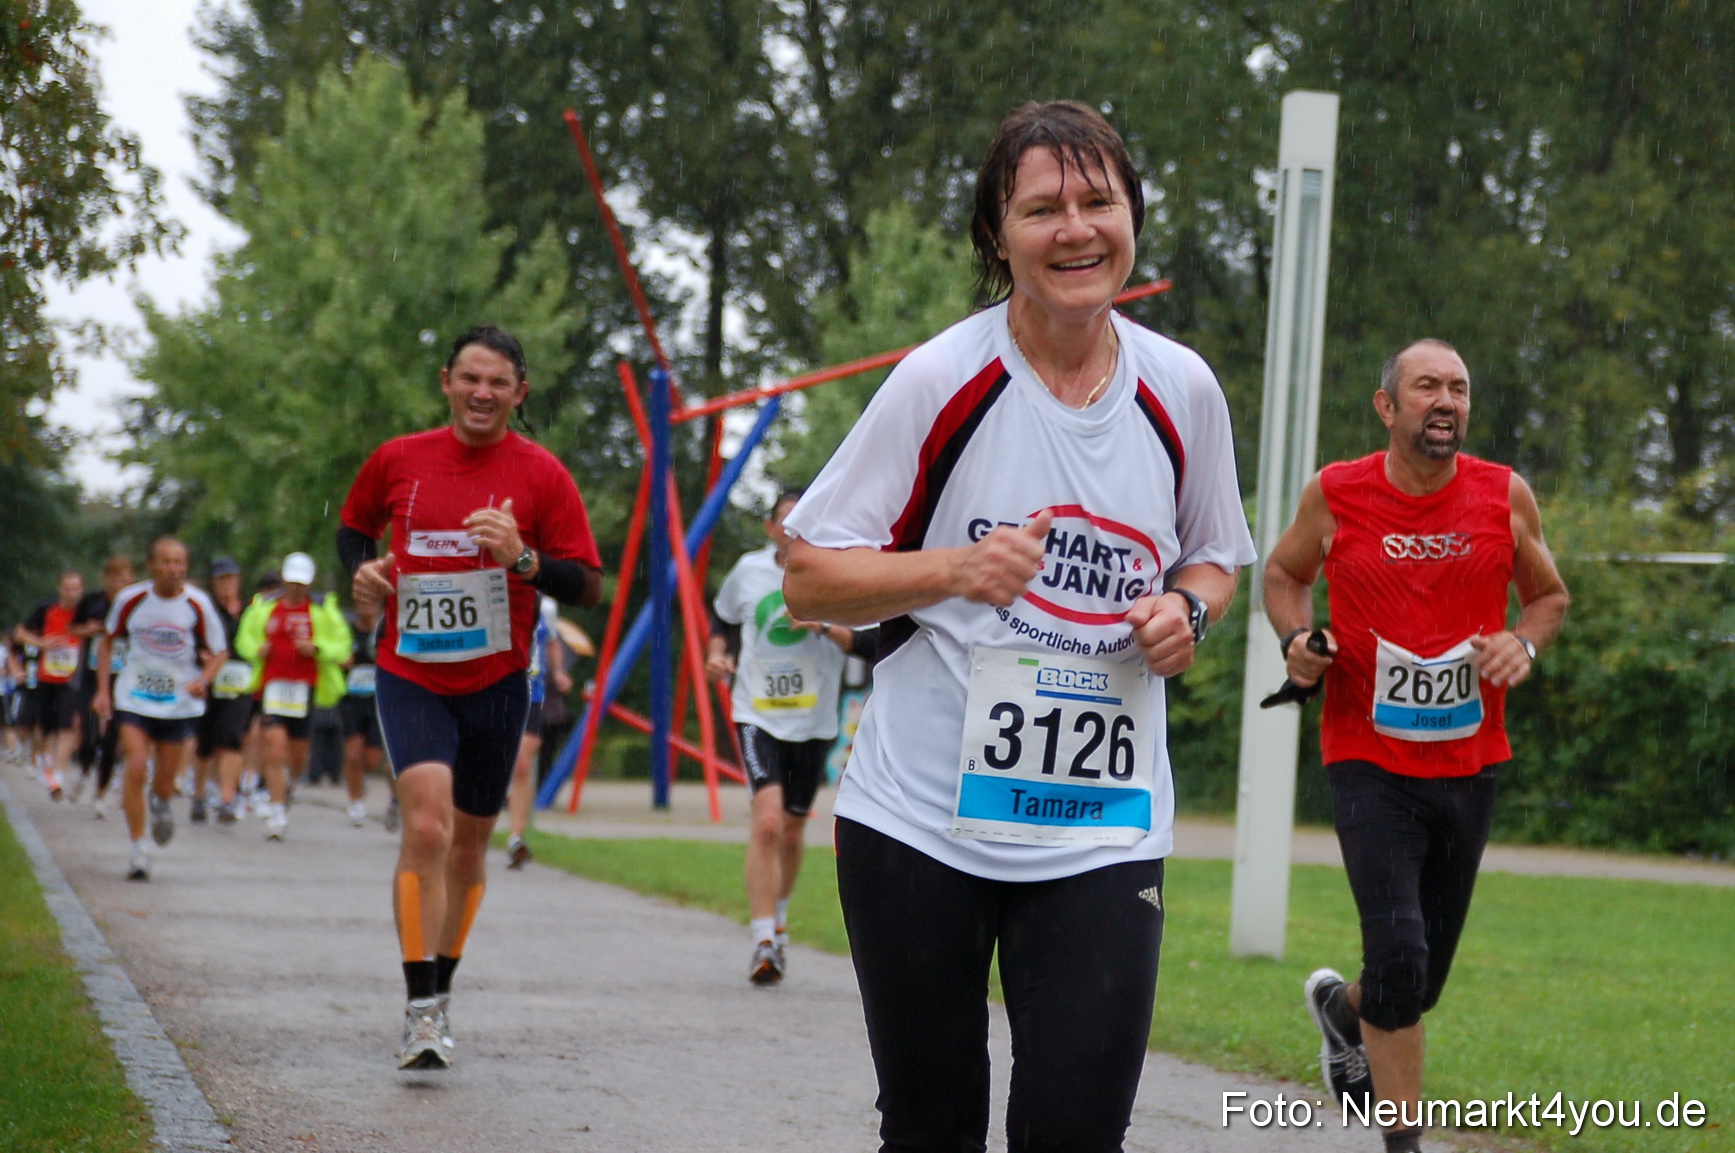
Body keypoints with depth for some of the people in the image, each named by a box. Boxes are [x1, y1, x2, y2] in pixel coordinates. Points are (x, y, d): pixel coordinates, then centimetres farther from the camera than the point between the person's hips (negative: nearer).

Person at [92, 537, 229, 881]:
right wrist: (103, 689, 3)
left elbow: (219, 652, -1)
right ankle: (139, 849, -8)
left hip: (180, 702, 0)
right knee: (136, 769, -17)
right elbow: (107, 641, 9)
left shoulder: (198, 604, -11)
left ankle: (160, 805, 47)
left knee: (166, 780, 8)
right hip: (133, 698, 0)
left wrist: (203, 680, -20)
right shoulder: (131, 599, -8)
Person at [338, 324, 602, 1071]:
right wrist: (362, 569, 0)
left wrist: (524, 558, -21)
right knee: (426, 826, -20)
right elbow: (354, 526, 22)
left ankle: (440, 992, 33)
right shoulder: (397, 461, 2)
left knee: (469, 843, 13)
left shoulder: (540, 475, -3)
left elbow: (589, 586, -4)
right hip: (410, 679, -1)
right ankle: (421, 1009, -17)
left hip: (496, 683, 1)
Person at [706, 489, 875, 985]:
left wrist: (824, 626, -25)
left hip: (813, 722, 1)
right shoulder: (748, 571, 3)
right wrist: (717, 652, 3)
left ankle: (777, 916, 41)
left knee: (792, 830, 14)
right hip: (757, 715, -1)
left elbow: (871, 643, -10)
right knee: (767, 819, -20)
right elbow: (723, 619, 22)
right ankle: (764, 940, -17)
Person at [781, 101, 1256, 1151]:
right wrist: (955, 568, -20)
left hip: (1103, 830, 1)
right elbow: (808, 581, -4)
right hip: (919, 817, -1)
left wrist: (1187, 610, -3)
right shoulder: (942, 380, -6)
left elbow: (1216, 557, 20)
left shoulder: (1182, 389, 3)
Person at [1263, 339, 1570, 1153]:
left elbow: (1549, 595, 14)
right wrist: (1297, 637, -7)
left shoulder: (1505, 497, 0)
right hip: (1369, 760, -3)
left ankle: (1344, 1007, 47)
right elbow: (1283, 575, 13)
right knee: (1400, 953, -16)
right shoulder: (1336, 496, -5)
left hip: (1469, 764, 3)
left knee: (1425, 972, 11)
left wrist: (1524, 642, -7)